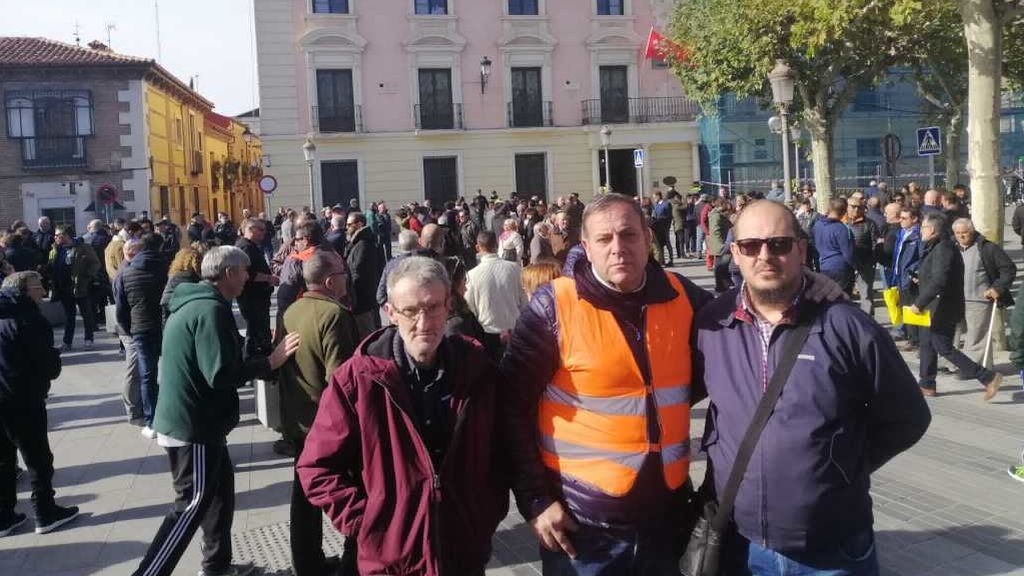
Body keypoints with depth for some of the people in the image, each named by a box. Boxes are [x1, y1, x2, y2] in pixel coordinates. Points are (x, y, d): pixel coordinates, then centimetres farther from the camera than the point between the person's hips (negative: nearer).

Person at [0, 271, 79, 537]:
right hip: (22, 403, -7)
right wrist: (53, 365, 8)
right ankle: (46, 514, 16)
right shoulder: (29, 320, -14)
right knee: (38, 460, 7)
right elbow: (50, 366, -14)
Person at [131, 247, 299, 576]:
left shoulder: (193, 303, 12)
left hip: (194, 420, 10)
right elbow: (221, 374, -26)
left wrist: (258, 364, 11)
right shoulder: (211, 309, -21)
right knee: (193, 504, -3)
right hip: (193, 426, -10)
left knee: (220, 490, 19)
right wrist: (269, 363, -16)